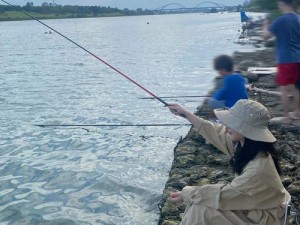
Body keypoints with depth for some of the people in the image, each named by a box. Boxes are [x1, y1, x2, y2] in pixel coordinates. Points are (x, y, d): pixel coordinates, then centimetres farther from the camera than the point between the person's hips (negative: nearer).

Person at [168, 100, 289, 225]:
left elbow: (223, 195, -25)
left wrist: (187, 195, -16)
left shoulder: (258, 168, -35)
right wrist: (186, 114, 3)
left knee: (201, 210, -15)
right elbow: (216, 133, 4)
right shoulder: (245, 143, -11)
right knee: (196, 200, 0)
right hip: (251, 202, 8)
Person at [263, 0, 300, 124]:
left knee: (284, 89, -1)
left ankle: (286, 117, 3)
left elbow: (266, 36, -7)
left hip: (286, 59, -7)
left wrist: (265, 25, 11)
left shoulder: (281, 20, -14)